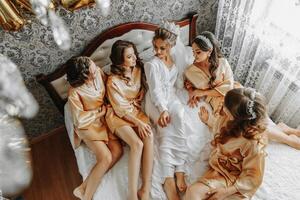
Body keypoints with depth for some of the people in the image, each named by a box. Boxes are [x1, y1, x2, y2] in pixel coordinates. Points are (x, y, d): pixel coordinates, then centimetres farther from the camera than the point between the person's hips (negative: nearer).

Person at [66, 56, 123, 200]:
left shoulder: (98, 73, -11)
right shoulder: (74, 93, -24)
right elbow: (80, 120, -20)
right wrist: (100, 112, -13)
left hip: (103, 120, 6)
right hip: (88, 126, -6)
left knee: (118, 151, -12)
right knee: (106, 158, -21)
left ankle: (83, 188, -3)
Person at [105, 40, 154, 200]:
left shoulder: (138, 69, 0)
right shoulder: (113, 81, -16)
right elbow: (121, 109, -13)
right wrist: (138, 123, -21)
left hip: (137, 111, 4)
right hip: (119, 116, -4)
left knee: (149, 137, -27)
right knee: (137, 144, -29)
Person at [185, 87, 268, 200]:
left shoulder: (254, 144, -26)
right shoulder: (232, 124, -8)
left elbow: (253, 179, -16)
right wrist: (208, 121, 33)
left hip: (237, 183, -5)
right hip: (218, 171, 5)